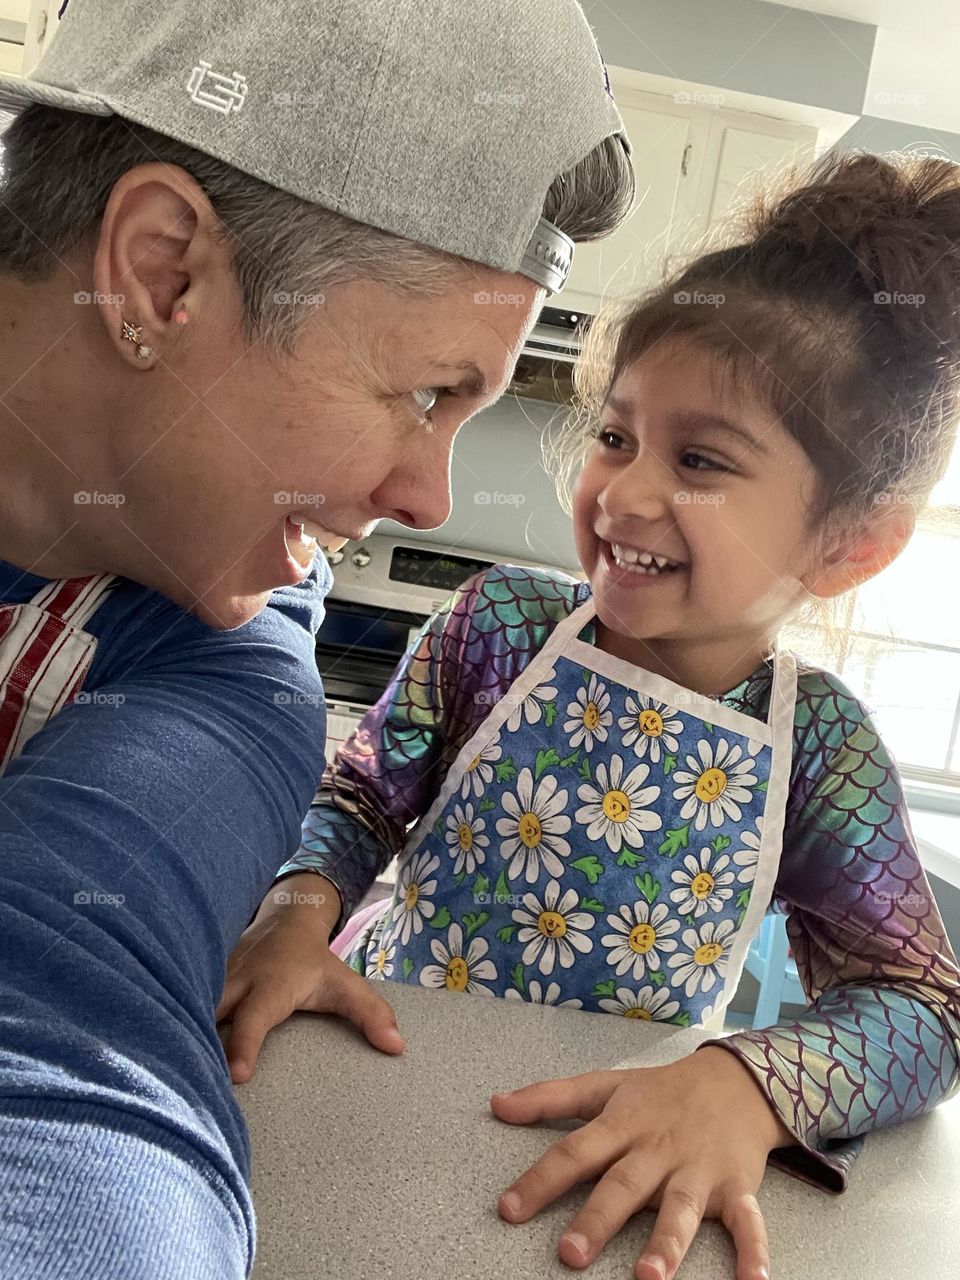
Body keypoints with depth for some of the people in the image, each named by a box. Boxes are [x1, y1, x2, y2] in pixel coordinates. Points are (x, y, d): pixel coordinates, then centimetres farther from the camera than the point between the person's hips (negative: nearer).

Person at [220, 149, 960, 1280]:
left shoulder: (822, 744, -11)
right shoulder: (500, 622, -10)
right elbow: (359, 798, 0)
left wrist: (749, 1084, -29)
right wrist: (298, 912, -20)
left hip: (609, 1158, 2)